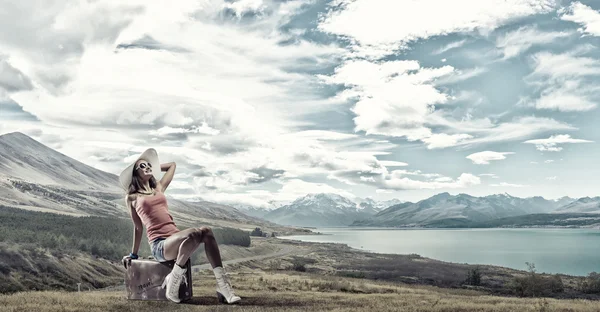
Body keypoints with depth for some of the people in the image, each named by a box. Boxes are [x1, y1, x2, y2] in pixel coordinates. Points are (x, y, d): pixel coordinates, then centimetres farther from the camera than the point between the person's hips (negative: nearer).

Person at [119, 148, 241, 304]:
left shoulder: (159, 188, 22)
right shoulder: (132, 197, 9)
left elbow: (172, 165, 35)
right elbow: (138, 227, 14)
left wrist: (154, 167, 37)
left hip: (175, 239, 5)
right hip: (159, 246, -5)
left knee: (206, 231, -25)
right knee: (192, 233, -34)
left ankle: (223, 286, -29)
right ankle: (172, 284, -21)